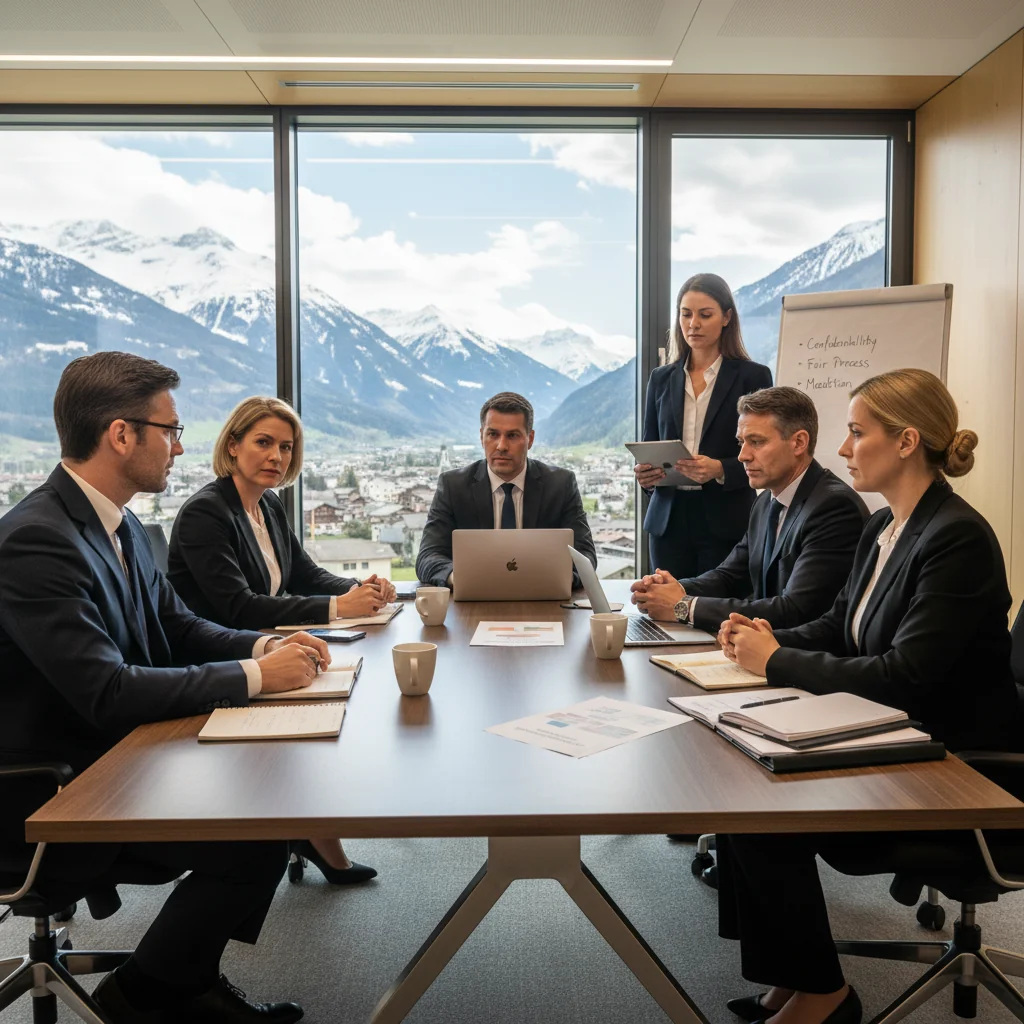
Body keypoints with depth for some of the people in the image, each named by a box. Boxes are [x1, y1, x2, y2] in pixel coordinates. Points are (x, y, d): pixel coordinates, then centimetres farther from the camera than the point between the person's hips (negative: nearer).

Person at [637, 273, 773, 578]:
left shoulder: (753, 376, 1)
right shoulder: (661, 379, 12)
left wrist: (720, 470, -21)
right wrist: (644, 473, -7)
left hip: (726, 524, -3)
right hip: (669, 520, 3)